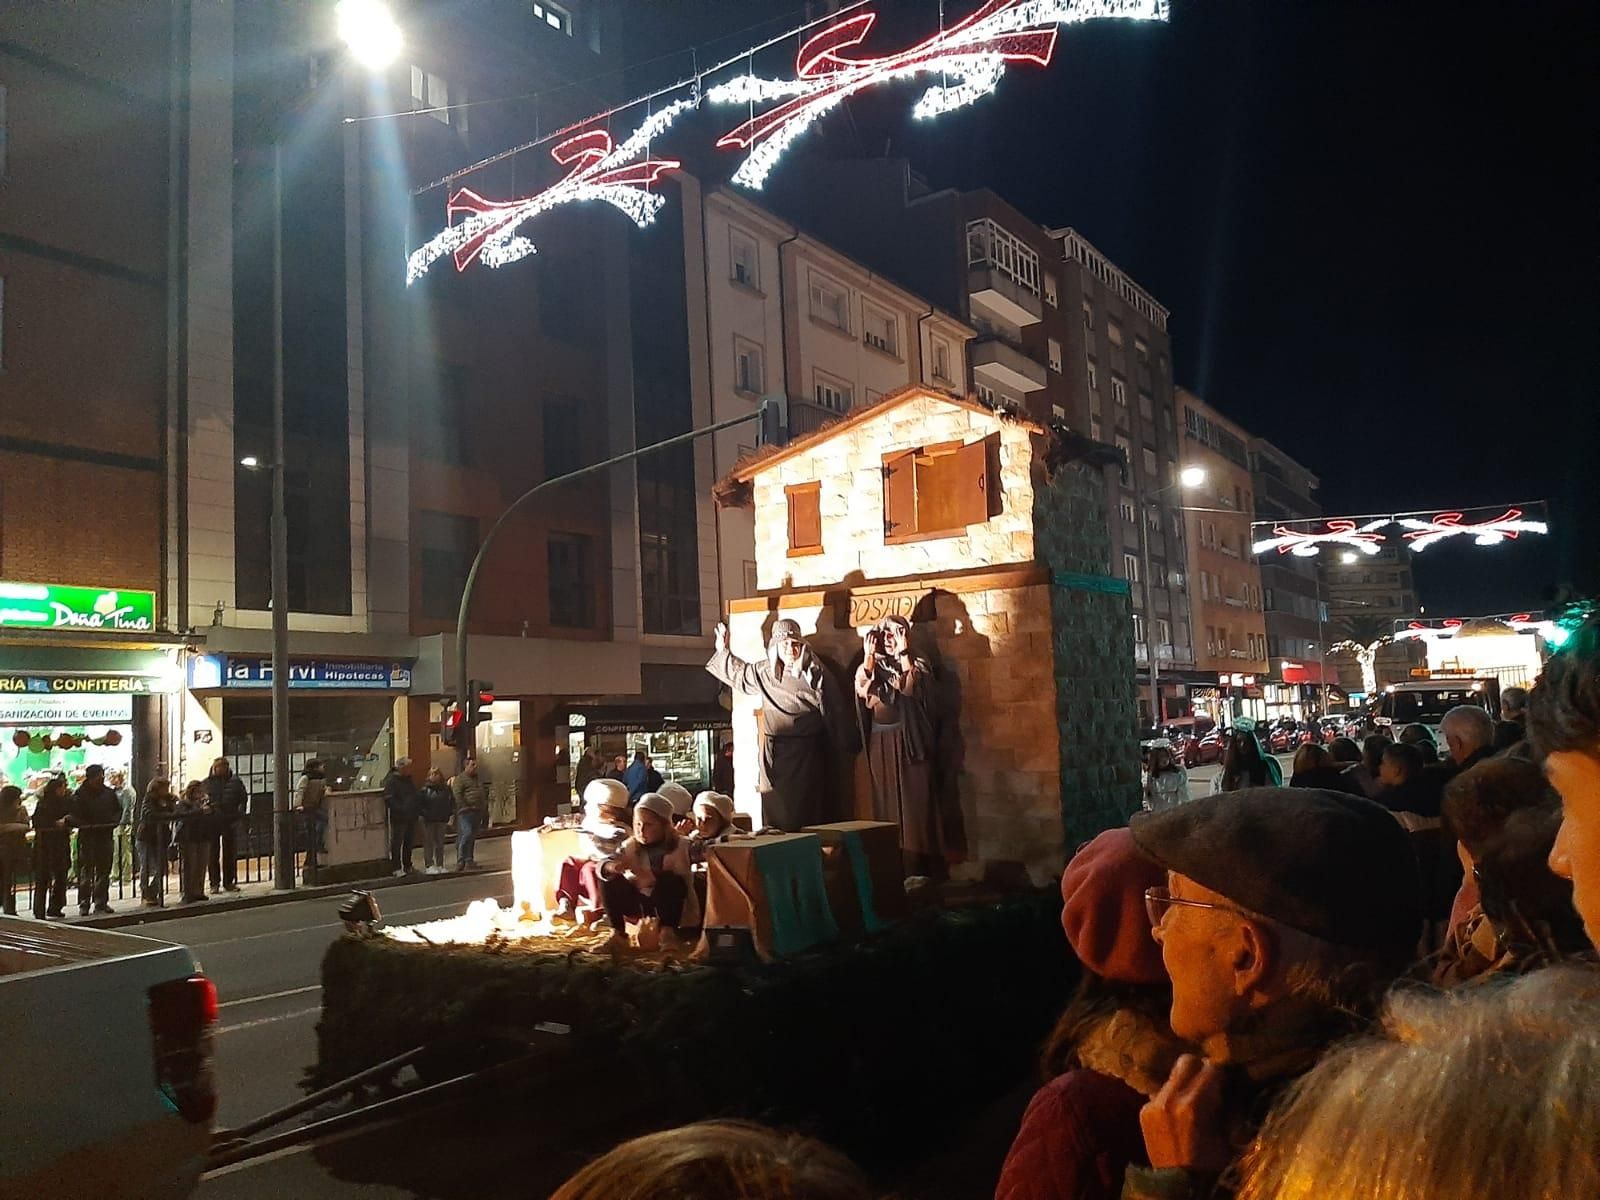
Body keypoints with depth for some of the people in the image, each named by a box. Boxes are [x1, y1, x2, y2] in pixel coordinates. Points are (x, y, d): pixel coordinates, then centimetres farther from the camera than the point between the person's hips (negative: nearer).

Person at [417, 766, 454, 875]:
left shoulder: (446, 789, 5)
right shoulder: (424, 790, -5)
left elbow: (452, 802, 11)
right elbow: (419, 805, -6)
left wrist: (449, 813, 1)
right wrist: (425, 813, -16)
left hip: (441, 820, 4)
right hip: (429, 821, -4)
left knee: (440, 843, 10)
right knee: (429, 843, -2)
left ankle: (440, 865, 18)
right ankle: (429, 865, 2)